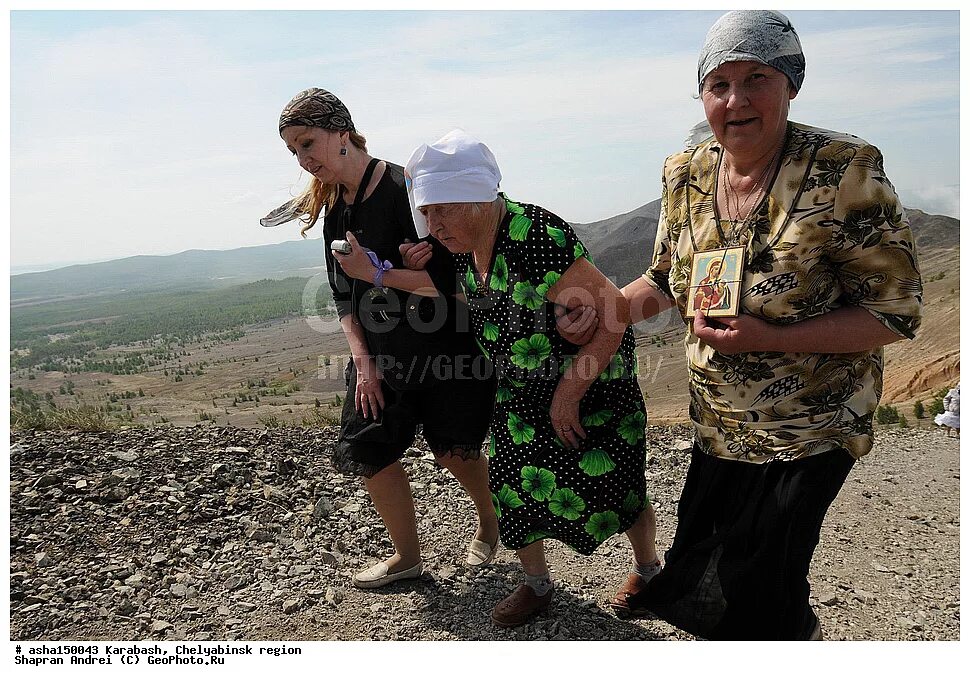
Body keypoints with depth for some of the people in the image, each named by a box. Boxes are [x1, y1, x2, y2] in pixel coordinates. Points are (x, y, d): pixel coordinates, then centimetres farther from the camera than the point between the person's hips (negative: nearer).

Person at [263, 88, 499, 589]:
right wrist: (363, 361, -2)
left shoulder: (403, 187, -18)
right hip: (378, 354, 7)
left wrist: (378, 270, -28)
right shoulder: (333, 206, 5)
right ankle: (406, 556, 28)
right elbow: (343, 297, 7)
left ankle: (491, 523, 38)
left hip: (440, 346, -7)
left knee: (453, 451, 5)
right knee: (372, 452, 5)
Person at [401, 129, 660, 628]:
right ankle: (537, 585, 32)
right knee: (513, 483, 8)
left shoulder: (536, 238, -31)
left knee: (607, 486, 3)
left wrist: (569, 391, -22)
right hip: (519, 390, 7)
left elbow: (613, 315, -28)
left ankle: (649, 568, 35)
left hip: (589, 380, -7)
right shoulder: (462, 246, -6)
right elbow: (465, 306, 12)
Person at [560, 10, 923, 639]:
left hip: (809, 428, -5)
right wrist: (602, 312, -5)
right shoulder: (687, 174, -3)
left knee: (754, 594, 0)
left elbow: (897, 311, -16)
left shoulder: (844, 172, -19)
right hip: (719, 423, 6)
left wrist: (768, 338, -27)